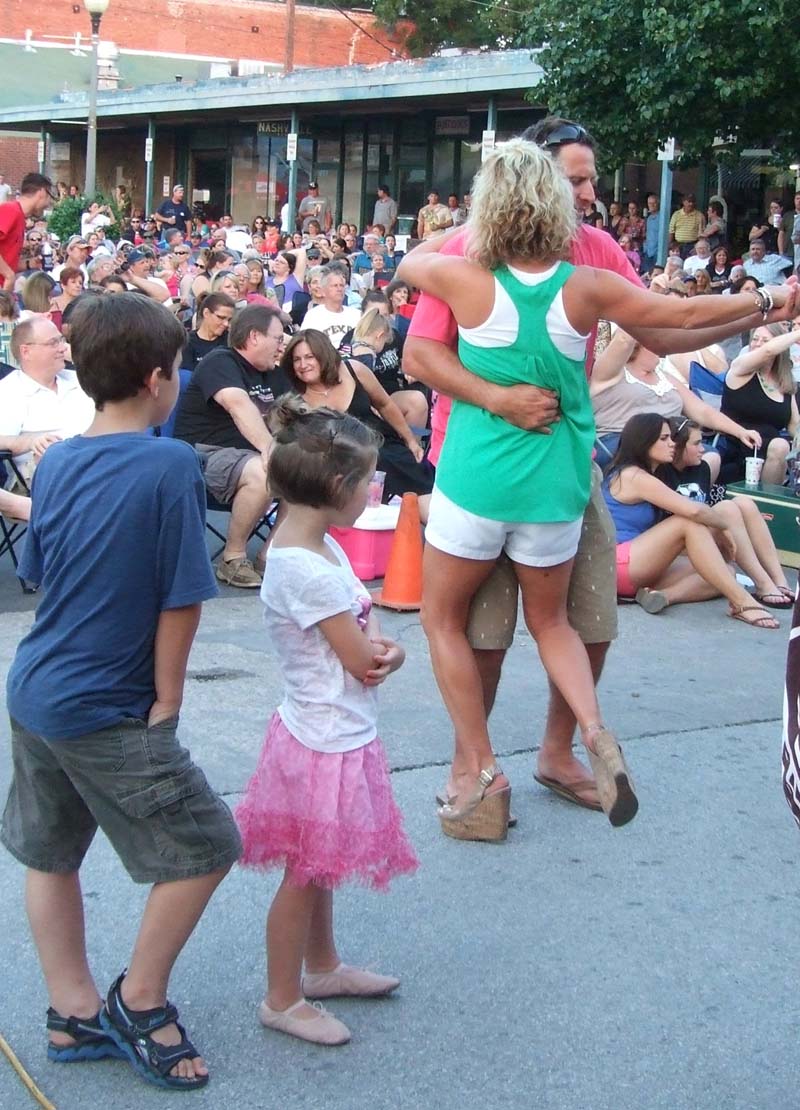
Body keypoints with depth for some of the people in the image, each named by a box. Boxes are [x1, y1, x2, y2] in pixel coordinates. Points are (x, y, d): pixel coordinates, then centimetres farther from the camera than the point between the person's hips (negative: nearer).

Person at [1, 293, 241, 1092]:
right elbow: (181, 600, -17)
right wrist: (166, 698, -6)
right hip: (106, 710, -8)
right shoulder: (169, 464, -17)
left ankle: (73, 1014, 30)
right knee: (205, 848, 7)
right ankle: (139, 1002, 18)